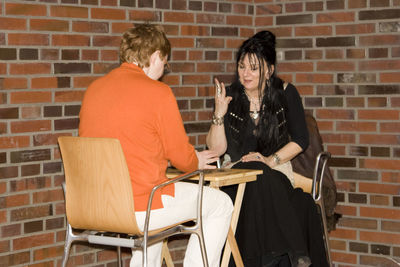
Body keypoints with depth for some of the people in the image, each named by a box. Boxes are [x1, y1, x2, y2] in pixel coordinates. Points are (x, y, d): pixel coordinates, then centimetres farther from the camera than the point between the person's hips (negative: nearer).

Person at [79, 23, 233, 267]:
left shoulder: (93, 89, 7)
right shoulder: (158, 92, -12)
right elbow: (182, 158, -5)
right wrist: (197, 162, 19)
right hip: (136, 210, -7)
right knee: (220, 203, 12)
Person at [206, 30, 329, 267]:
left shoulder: (285, 94, 3)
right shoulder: (230, 96, 3)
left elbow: (300, 140, 2)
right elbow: (216, 149, -1)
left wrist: (271, 160, -13)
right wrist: (219, 113, -16)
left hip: (276, 170, 0)